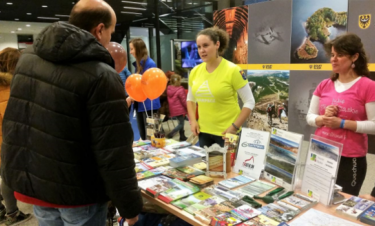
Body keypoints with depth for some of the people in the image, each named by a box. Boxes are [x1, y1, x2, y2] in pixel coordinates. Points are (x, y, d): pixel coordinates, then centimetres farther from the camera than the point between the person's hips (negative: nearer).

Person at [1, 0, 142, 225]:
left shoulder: (28, 57, 2)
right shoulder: (101, 76, -23)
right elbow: (114, 154, -23)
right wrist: (130, 206, -13)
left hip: (32, 181, 7)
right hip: (77, 191, -6)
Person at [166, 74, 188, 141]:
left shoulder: (168, 89, 2)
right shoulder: (180, 90, -18)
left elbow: (169, 99, 9)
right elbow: (183, 101, -14)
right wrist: (187, 108, -1)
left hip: (173, 110, 8)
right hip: (180, 109, -8)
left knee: (181, 122, 20)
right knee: (181, 124, 2)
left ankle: (182, 137, 26)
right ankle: (170, 134, -10)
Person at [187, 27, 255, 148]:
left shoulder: (232, 70, -13)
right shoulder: (195, 71, 1)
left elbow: (250, 102, -9)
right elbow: (190, 99, 16)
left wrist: (235, 127, -15)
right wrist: (193, 121, 3)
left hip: (226, 132, -4)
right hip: (203, 131, 5)